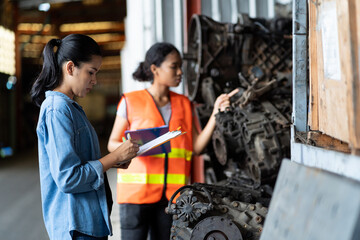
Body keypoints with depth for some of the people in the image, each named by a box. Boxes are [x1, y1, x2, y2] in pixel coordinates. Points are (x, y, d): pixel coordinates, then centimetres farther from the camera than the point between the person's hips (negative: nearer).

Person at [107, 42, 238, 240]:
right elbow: (112, 143, 4)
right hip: (137, 191, -4)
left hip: (172, 194, 4)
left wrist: (216, 114, -3)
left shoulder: (184, 104, 13)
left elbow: (196, 147, 5)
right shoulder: (131, 101, 0)